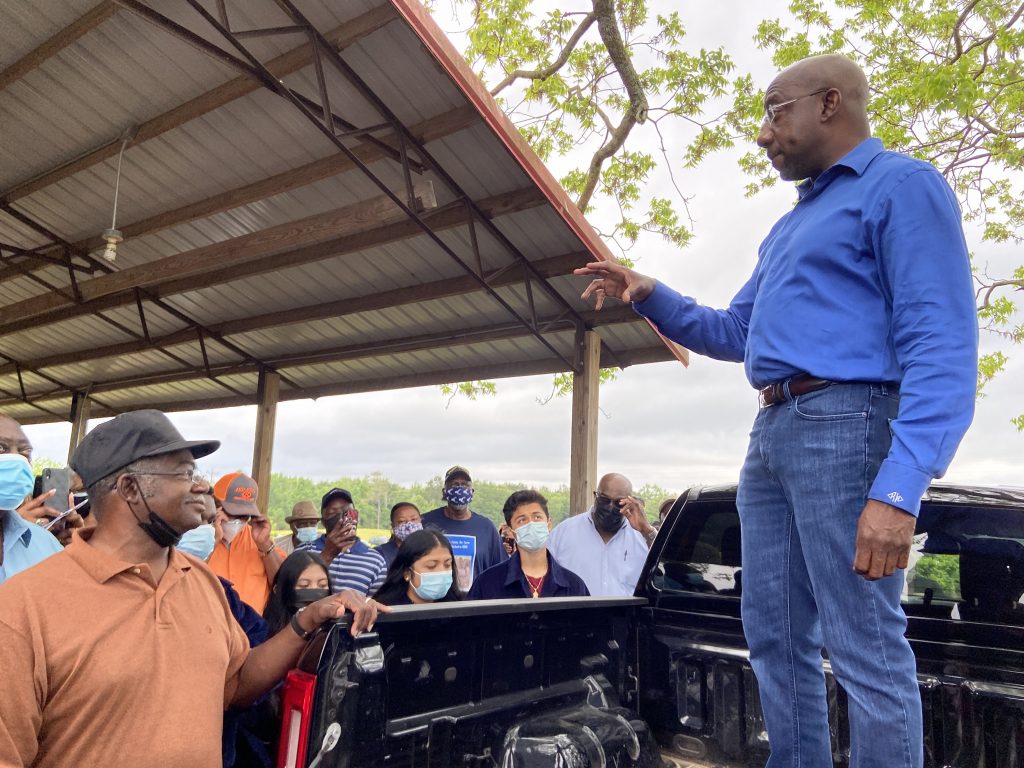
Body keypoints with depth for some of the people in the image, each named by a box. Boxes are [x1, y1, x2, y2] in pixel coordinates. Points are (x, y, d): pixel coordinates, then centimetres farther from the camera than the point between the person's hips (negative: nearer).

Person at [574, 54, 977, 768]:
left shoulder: (903, 185, -3)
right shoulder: (790, 226, 25)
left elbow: (943, 346, -14)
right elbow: (735, 333, 30)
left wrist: (899, 490, -25)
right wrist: (650, 296, 15)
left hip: (844, 424, -9)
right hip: (771, 435, 9)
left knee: (865, 649, -3)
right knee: (776, 640, 12)